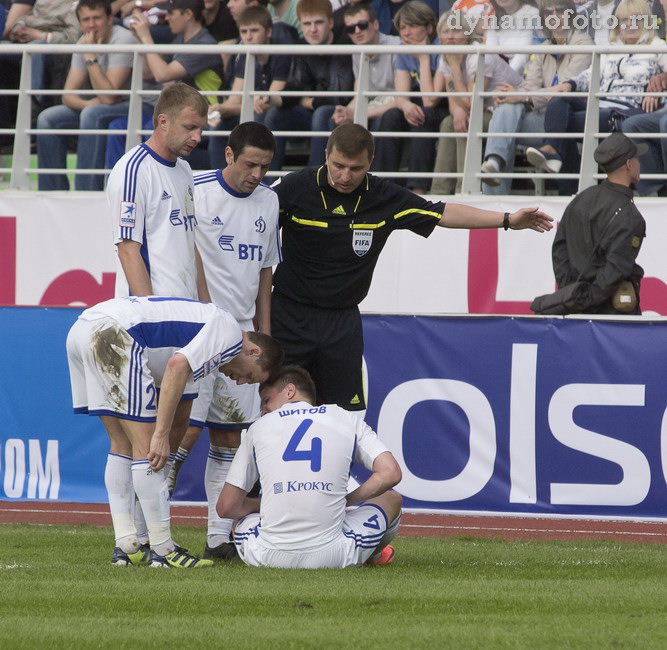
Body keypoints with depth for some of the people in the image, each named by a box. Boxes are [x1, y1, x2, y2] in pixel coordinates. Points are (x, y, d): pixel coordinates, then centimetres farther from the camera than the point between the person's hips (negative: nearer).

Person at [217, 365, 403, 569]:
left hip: (270, 557, 1)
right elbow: (390, 474, 1)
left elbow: (226, 508, 12)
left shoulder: (259, 427, 13)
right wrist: (346, 500, 14)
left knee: (242, 514, 39)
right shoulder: (346, 419, 12)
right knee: (392, 499, 30)